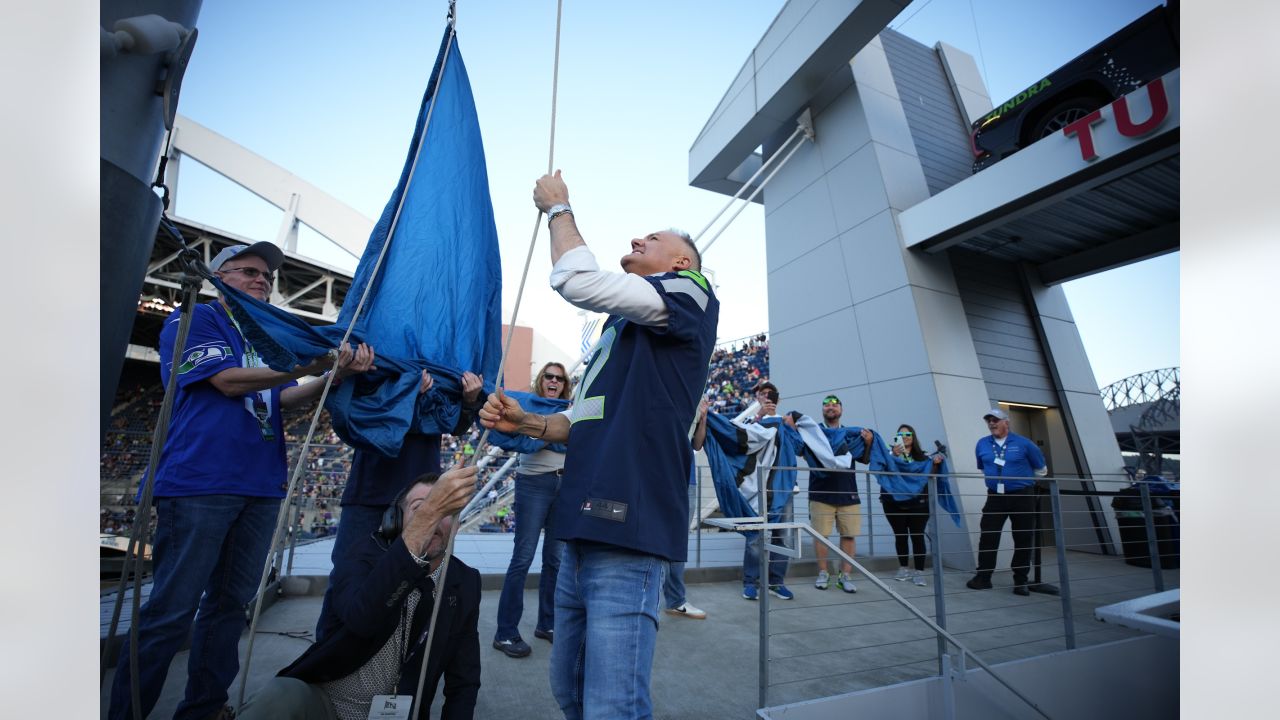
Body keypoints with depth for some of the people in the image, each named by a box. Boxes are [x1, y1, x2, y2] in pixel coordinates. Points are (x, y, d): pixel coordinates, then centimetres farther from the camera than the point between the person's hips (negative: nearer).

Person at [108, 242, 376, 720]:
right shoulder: (194, 320, 2)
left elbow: (288, 397, 5)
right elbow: (228, 381, -12)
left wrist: (338, 374, -15)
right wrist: (312, 364, -22)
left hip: (261, 487, 6)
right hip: (199, 484, -6)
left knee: (230, 604, 12)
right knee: (171, 612, -2)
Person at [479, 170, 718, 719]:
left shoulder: (690, 295, -1)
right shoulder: (622, 322, 23)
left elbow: (574, 279, -14)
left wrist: (558, 208, 6)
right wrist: (526, 423, 6)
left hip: (626, 535, -9)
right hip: (583, 531, 9)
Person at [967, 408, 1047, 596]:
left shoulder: (1023, 443, -5)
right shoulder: (982, 445, 3)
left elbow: (1041, 470, 9)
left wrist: (1026, 481, 17)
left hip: (1022, 497, -1)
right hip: (995, 497, 2)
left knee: (1023, 540, 6)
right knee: (987, 537, -4)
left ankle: (1020, 581, 18)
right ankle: (983, 577, 4)